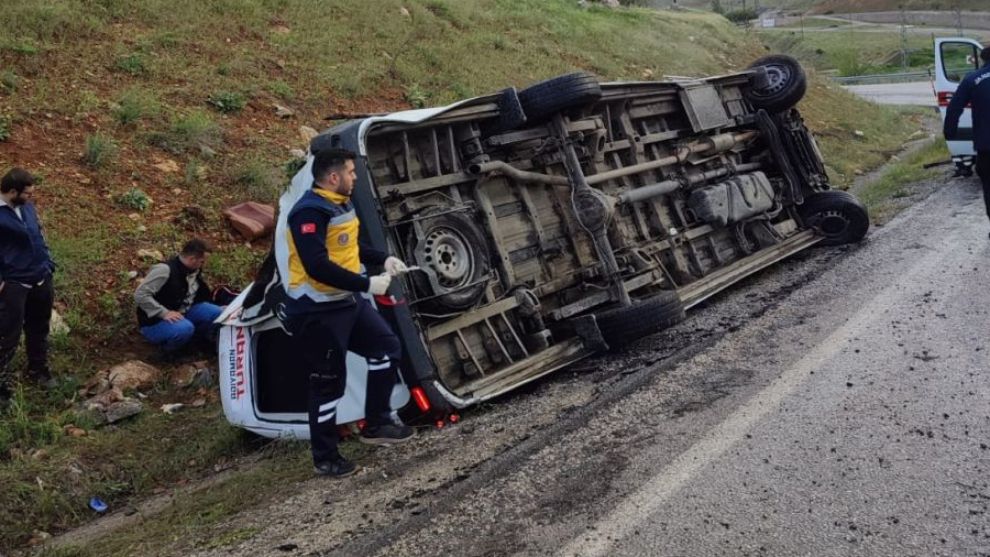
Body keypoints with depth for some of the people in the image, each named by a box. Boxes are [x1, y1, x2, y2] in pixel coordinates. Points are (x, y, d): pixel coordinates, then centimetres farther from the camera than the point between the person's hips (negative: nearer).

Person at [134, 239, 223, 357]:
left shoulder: (195, 271, 0)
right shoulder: (165, 270, -24)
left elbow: (203, 295, 18)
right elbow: (140, 295, -27)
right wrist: (164, 313, -32)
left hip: (183, 315, 7)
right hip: (155, 322, -7)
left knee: (218, 313, -11)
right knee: (185, 328, -37)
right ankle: (167, 350, -8)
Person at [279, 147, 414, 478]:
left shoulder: (341, 204, 7)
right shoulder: (310, 212, -23)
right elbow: (317, 267, -30)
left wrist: (383, 260, 8)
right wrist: (367, 284, -26)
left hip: (348, 301, 10)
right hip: (316, 311, -10)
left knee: (387, 347, 14)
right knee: (329, 382, 0)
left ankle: (376, 425, 26)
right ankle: (325, 457, 17)